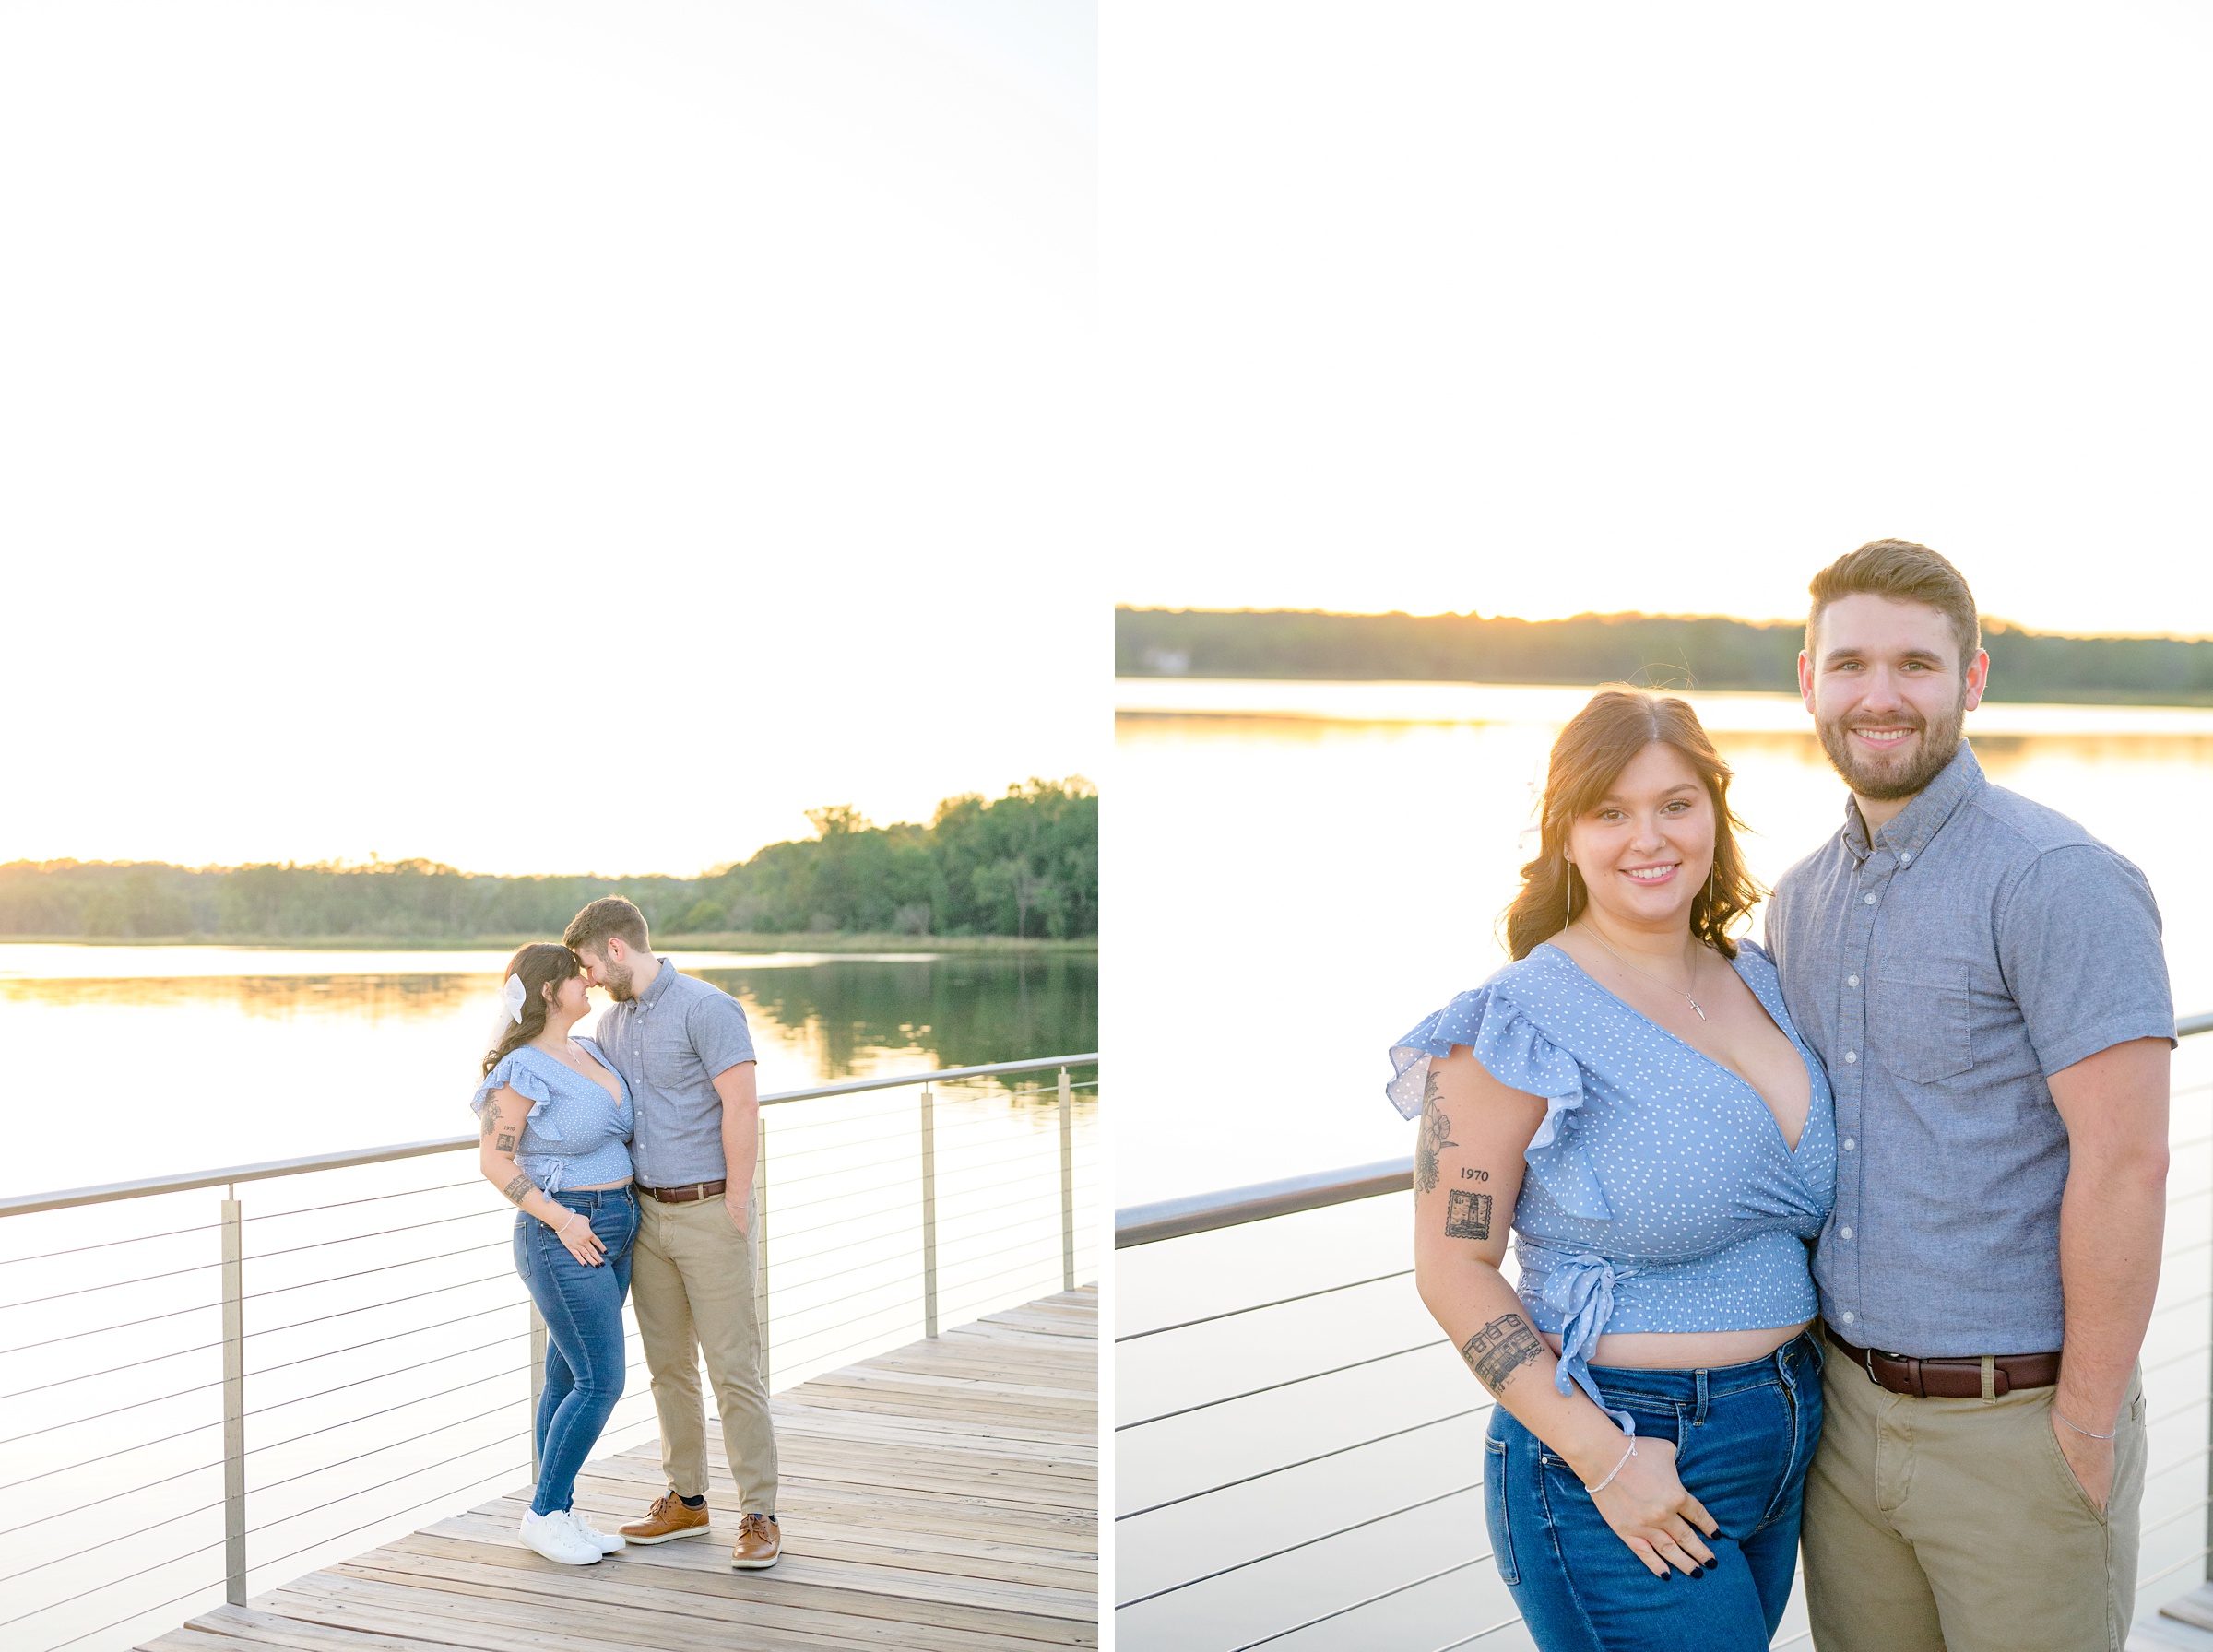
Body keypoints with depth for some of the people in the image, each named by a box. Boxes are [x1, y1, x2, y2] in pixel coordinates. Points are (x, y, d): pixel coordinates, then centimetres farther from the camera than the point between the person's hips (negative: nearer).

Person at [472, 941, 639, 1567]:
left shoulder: (588, 1052, 11)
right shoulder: (522, 1068, -15)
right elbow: (494, 1160, -16)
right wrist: (560, 1219, -19)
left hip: (611, 1234, 8)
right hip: (562, 1240, -8)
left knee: (569, 1379, 12)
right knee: (601, 1383, -8)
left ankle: (560, 1514, 18)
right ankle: (544, 1515, 4)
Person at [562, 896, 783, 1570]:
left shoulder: (706, 1008, -15)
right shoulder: (613, 1023, 10)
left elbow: (742, 1108, -19)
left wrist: (734, 1210, -18)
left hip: (708, 1211, -8)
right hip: (646, 1212, 8)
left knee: (733, 1366, -6)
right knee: (668, 1363, 13)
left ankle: (759, 1517, 0)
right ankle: (687, 1501, 24)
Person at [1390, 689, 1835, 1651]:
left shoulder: (1755, 981, 7)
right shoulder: (1522, 1021, -14)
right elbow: (1454, 1266, -14)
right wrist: (1604, 1458, -18)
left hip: (1780, 1456, 7)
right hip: (1619, 1452, -7)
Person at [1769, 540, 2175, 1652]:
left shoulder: (2060, 882, -15)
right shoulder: (1801, 900, 9)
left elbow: (2125, 1162, -18)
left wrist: (2087, 1433, -17)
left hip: (2016, 1423, -6)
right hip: (1849, 1411, 7)